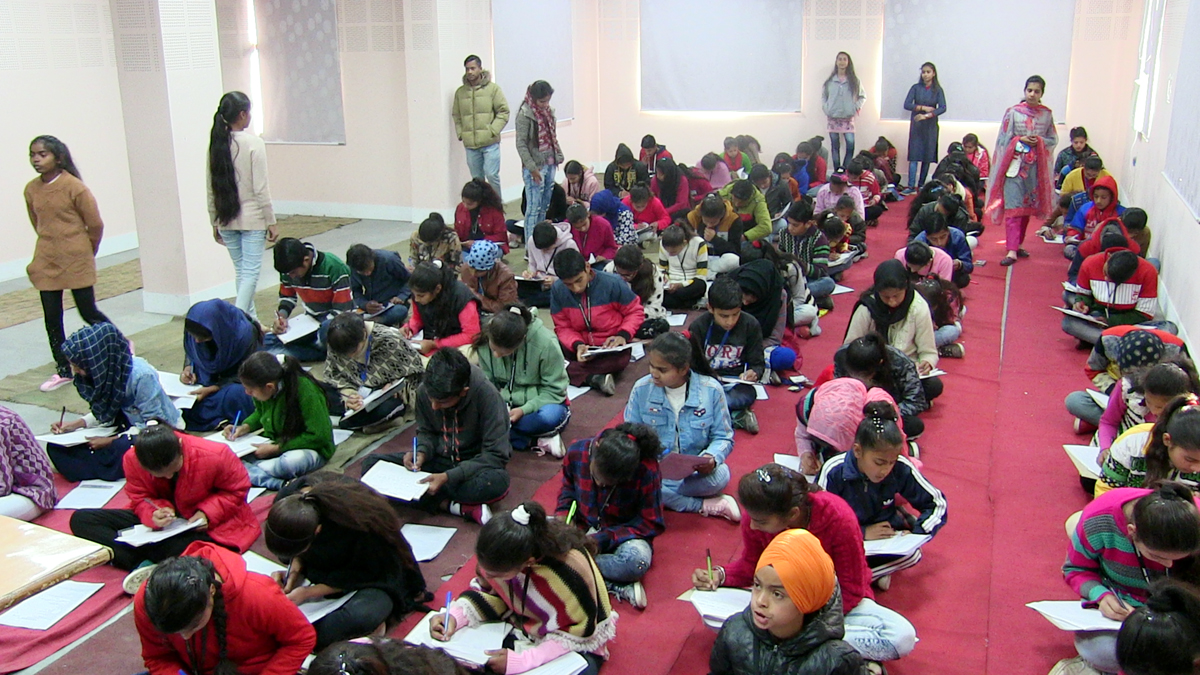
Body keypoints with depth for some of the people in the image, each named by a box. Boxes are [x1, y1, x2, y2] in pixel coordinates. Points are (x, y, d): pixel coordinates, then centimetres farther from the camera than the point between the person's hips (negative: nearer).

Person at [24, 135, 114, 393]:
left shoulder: (74, 187, -13)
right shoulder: (31, 190, 3)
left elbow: (95, 224, -7)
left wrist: (86, 252, 5)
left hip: (77, 261, -5)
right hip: (46, 262, 5)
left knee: (89, 312, 3)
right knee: (51, 317, 5)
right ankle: (63, 370, 16)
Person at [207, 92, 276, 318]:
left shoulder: (216, 144, 3)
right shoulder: (253, 143, -11)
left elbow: (211, 189, 6)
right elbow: (261, 188, -12)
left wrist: (215, 222, 15)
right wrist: (271, 221, -6)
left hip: (226, 220, 5)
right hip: (252, 218, -5)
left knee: (241, 271, 15)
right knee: (251, 272, -3)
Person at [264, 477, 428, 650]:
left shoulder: (355, 521, -35)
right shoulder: (286, 502, -19)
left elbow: (363, 574, -19)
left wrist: (309, 593, -21)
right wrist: (294, 571, -16)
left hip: (376, 577, -7)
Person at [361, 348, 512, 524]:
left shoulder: (487, 395, -25)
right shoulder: (424, 391, -12)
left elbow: (496, 455, -21)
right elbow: (426, 432, 7)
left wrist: (449, 476, -29)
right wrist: (421, 453, -15)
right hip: (440, 458, 5)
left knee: (497, 482, -40)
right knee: (371, 464, -15)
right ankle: (456, 506, -22)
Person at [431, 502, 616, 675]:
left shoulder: (570, 572, -34)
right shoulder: (502, 557, -20)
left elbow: (574, 637, -22)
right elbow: (489, 592, -1)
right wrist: (455, 616, -18)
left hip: (575, 648, -4)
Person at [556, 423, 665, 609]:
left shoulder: (646, 471, -23)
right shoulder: (577, 452, -15)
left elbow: (651, 524, -14)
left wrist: (603, 539, -21)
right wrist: (563, 515, -16)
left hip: (623, 535, -4)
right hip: (582, 528, 4)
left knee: (637, 560, -39)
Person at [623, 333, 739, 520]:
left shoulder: (711, 390, -8)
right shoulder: (641, 389, -4)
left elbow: (723, 437, -1)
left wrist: (712, 458, -24)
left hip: (696, 470, -1)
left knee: (720, 475, -34)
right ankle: (705, 506, -22)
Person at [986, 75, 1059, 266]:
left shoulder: (1047, 114, 6)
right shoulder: (1013, 112, -1)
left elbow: (1053, 139, 10)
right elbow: (1004, 140, 0)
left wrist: (1039, 141, -8)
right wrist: (1020, 140, -15)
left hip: (1035, 166, 3)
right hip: (1015, 163, -3)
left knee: (1027, 207, 9)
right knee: (1013, 207, -9)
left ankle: (1018, 244, 22)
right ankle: (1012, 251, -15)